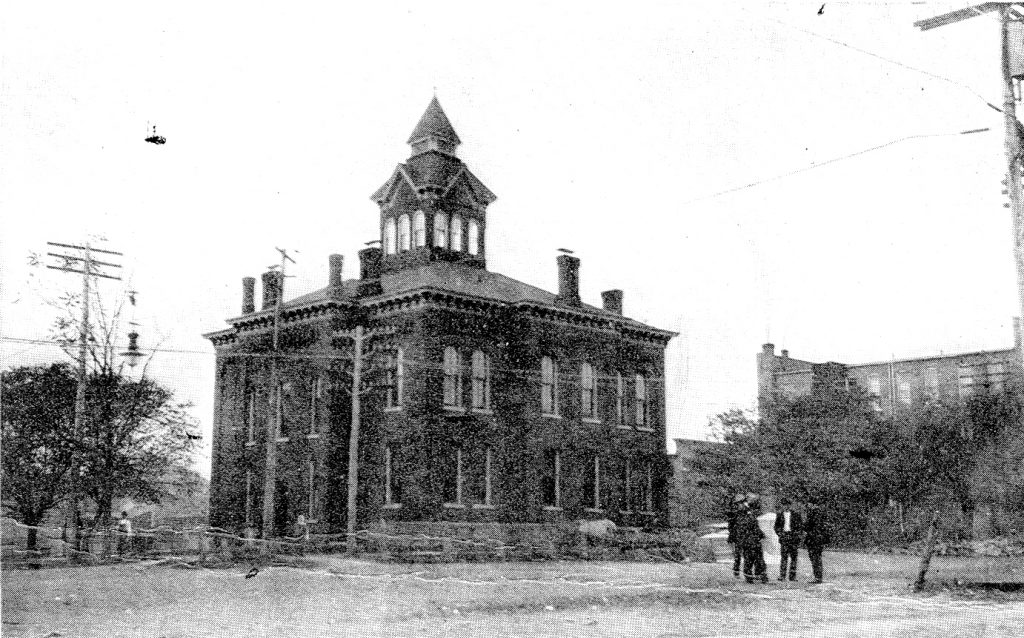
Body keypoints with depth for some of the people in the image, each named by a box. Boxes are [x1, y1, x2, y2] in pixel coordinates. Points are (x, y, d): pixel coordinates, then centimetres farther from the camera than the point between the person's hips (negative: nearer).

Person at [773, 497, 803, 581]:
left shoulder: (796, 514, 3)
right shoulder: (780, 514, 8)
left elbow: (800, 525, 6)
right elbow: (777, 526, 15)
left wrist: (797, 534, -4)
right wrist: (779, 533, 1)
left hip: (793, 536, 0)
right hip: (784, 536, 1)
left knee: (793, 556, 1)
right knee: (783, 556, -6)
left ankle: (792, 576, 6)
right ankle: (782, 575, -5)